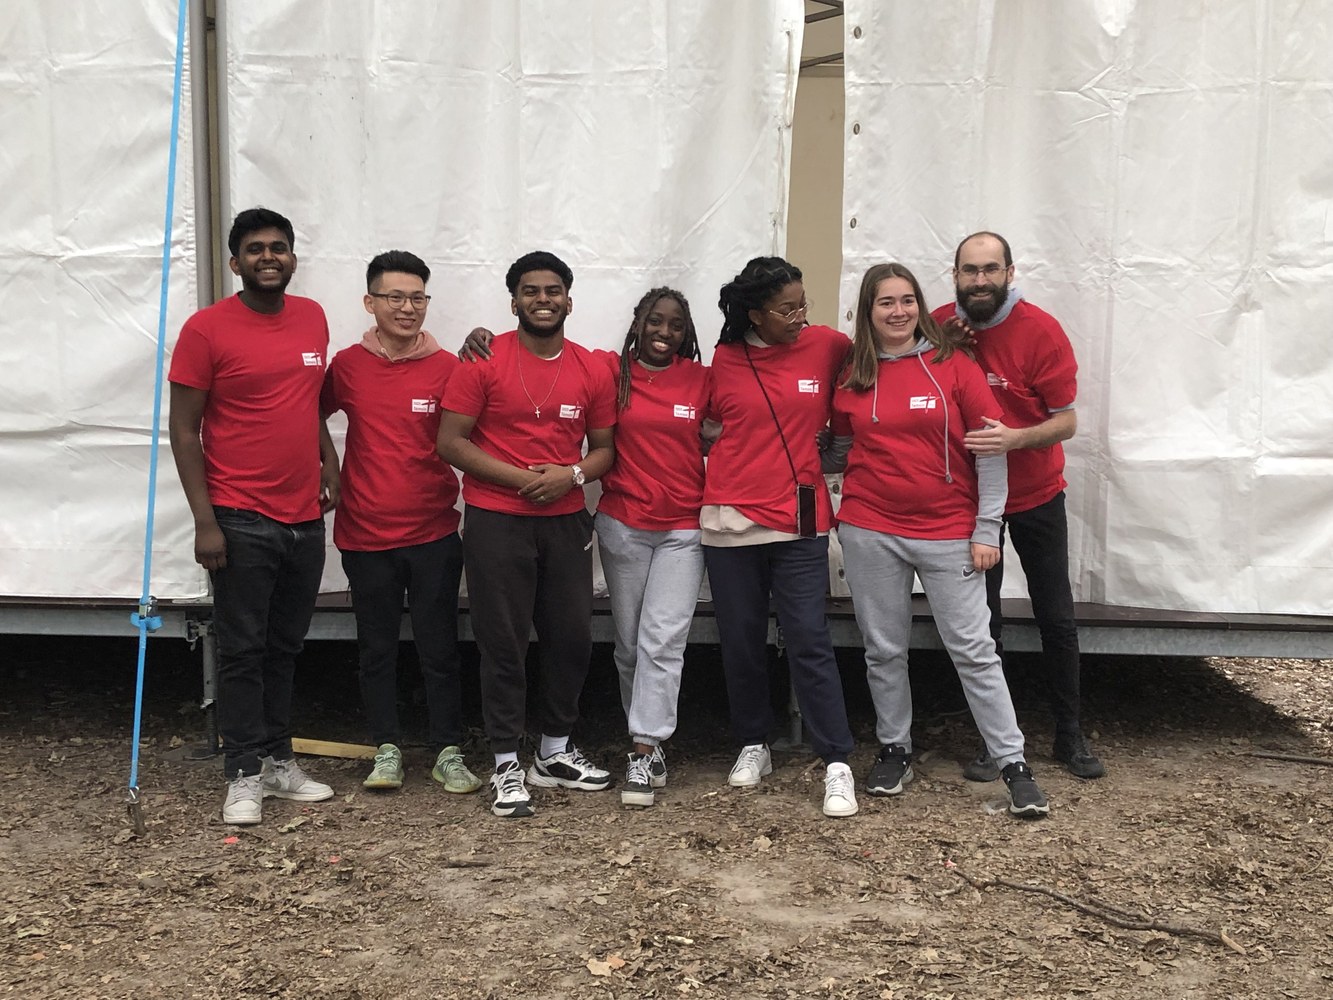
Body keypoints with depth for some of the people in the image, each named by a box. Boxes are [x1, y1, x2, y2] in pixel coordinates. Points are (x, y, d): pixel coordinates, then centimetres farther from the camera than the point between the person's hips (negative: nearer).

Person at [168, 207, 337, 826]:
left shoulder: (313, 319, 8)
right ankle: (244, 774, 11)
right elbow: (184, 429, -8)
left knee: (285, 647, 14)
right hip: (241, 520, -5)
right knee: (243, 651, 1)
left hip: (305, 517, 5)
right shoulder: (207, 329, -8)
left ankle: (278, 759, 25)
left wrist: (328, 463, 10)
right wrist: (205, 521, -13)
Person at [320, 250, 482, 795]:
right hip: (366, 535, 2)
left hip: (433, 533, -1)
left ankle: (448, 752, 16)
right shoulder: (347, 365, 1)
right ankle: (386, 750, 22)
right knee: (376, 648, 10)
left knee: (439, 647, 5)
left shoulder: (448, 368, -3)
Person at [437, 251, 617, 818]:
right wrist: (520, 477, -15)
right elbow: (450, 442, -8)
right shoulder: (484, 362, -6)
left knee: (572, 637, 10)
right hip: (496, 522, -4)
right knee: (504, 643, 1)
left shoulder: (593, 371, 6)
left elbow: (605, 449, 11)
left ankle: (555, 753, 27)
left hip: (567, 521, 4)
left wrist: (573, 474, -11)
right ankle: (506, 766, 11)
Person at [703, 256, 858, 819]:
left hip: (799, 521, -2)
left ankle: (837, 763, 1)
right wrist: (743, 460, 6)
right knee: (740, 642, 10)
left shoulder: (826, 346, -1)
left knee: (809, 641, -6)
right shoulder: (724, 360, 2)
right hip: (731, 520, 2)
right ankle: (753, 746, 26)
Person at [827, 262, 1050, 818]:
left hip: (949, 533, -2)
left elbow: (990, 449, -3)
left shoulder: (954, 366, -2)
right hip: (870, 532, 2)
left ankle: (1013, 764, 6)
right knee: (884, 649, 9)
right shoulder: (852, 379, 6)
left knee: (973, 649, -1)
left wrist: (986, 530, -6)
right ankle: (894, 750, 26)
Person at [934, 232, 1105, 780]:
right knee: (982, 622, 7)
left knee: (1057, 618, 6)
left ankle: (1070, 734, 22)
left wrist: (1016, 438, -32)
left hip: (1036, 497, -1)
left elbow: (1067, 420, -14)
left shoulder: (1041, 331, -15)